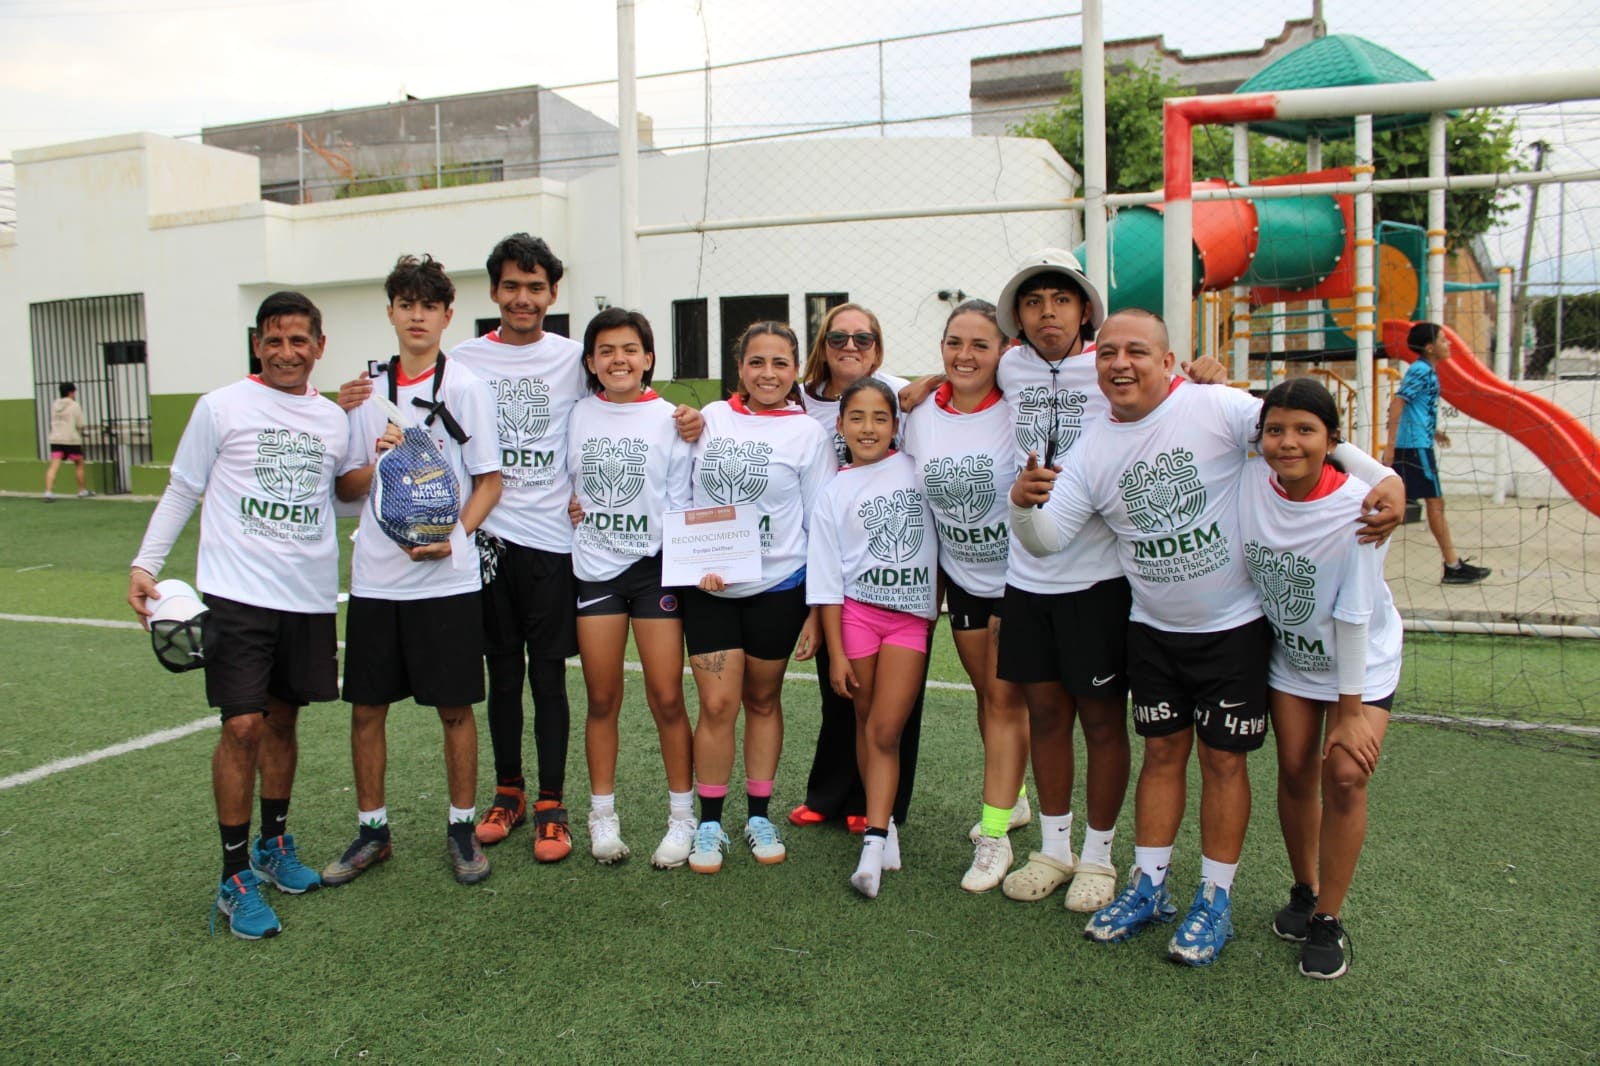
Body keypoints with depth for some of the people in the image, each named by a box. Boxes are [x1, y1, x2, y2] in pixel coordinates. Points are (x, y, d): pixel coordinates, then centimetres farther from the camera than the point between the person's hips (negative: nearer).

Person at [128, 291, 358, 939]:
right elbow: (182, 490, 6)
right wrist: (145, 563, -1)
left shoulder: (334, 419, 10)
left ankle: (274, 846, 31)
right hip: (238, 594, -3)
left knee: (283, 720, 13)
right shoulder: (221, 407, 0)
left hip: (310, 598, 4)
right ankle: (235, 879, 6)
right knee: (243, 727, -7)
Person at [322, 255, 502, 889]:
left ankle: (462, 829, 20)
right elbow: (346, 489, 12)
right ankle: (372, 831, 25)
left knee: (455, 708, 4)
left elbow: (490, 481, -1)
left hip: (447, 578, -3)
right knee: (366, 706, 9)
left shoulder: (468, 389, 0)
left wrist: (454, 536, -16)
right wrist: (376, 467, -9)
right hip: (375, 577, 4)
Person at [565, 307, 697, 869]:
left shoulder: (670, 421, -2)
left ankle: (681, 816, 13)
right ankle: (603, 815, 21)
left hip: (654, 566, -2)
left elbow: (682, 503, -2)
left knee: (666, 697, -2)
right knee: (602, 699, 7)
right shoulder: (578, 416, 5)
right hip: (595, 568, 2)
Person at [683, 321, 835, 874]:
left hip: (777, 587, -1)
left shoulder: (809, 433, -3)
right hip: (708, 588, 1)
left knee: (763, 701, 12)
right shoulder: (711, 417, 3)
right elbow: (684, 499, 10)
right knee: (717, 704, -1)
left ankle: (759, 817, 27)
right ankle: (709, 824, 15)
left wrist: (818, 608, -4)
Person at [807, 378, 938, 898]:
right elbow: (826, 579, 1)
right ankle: (885, 825, 23)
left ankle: (873, 839, -5)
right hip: (857, 611, 0)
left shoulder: (916, 469, 6)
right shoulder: (834, 492, 3)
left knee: (885, 731, -6)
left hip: (912, 615, 0)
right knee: (866, 726, 8)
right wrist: (835, 653, -3)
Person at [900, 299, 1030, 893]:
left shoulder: (1017, 415, -16)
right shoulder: (921, 418, -2)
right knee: (986, 693, 16)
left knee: (1006, 696, -2)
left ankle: (994, 834, 4)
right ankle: (1012, 795, 36)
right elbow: (916, 500, 6)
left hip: (1016, 574, -4)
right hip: (961, 576, 5)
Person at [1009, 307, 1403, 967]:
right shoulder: (1093, 449, -2)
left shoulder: (1215, 407, -14)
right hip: (1153, 628, 4)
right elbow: (1047, 539, -6)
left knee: (1223, 759, 7)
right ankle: (1148, 887, 26)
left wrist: (1382, 478, -26)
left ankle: (1215, 900, 21)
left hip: (1234, 624, -3)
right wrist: (1023, 505, -27)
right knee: (1162, 752, 13)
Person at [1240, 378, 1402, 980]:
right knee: (1296, 772, 5)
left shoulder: (1357, 506, -26)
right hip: (1288, 654, 3)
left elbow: (1354, 614, -23)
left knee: (1344, 775, -11)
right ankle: (1304, 891, 29)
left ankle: (1327, 921, 6)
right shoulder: (1250, 483, -17)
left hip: (1362, 660, -3)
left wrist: (1351, 711, -17)